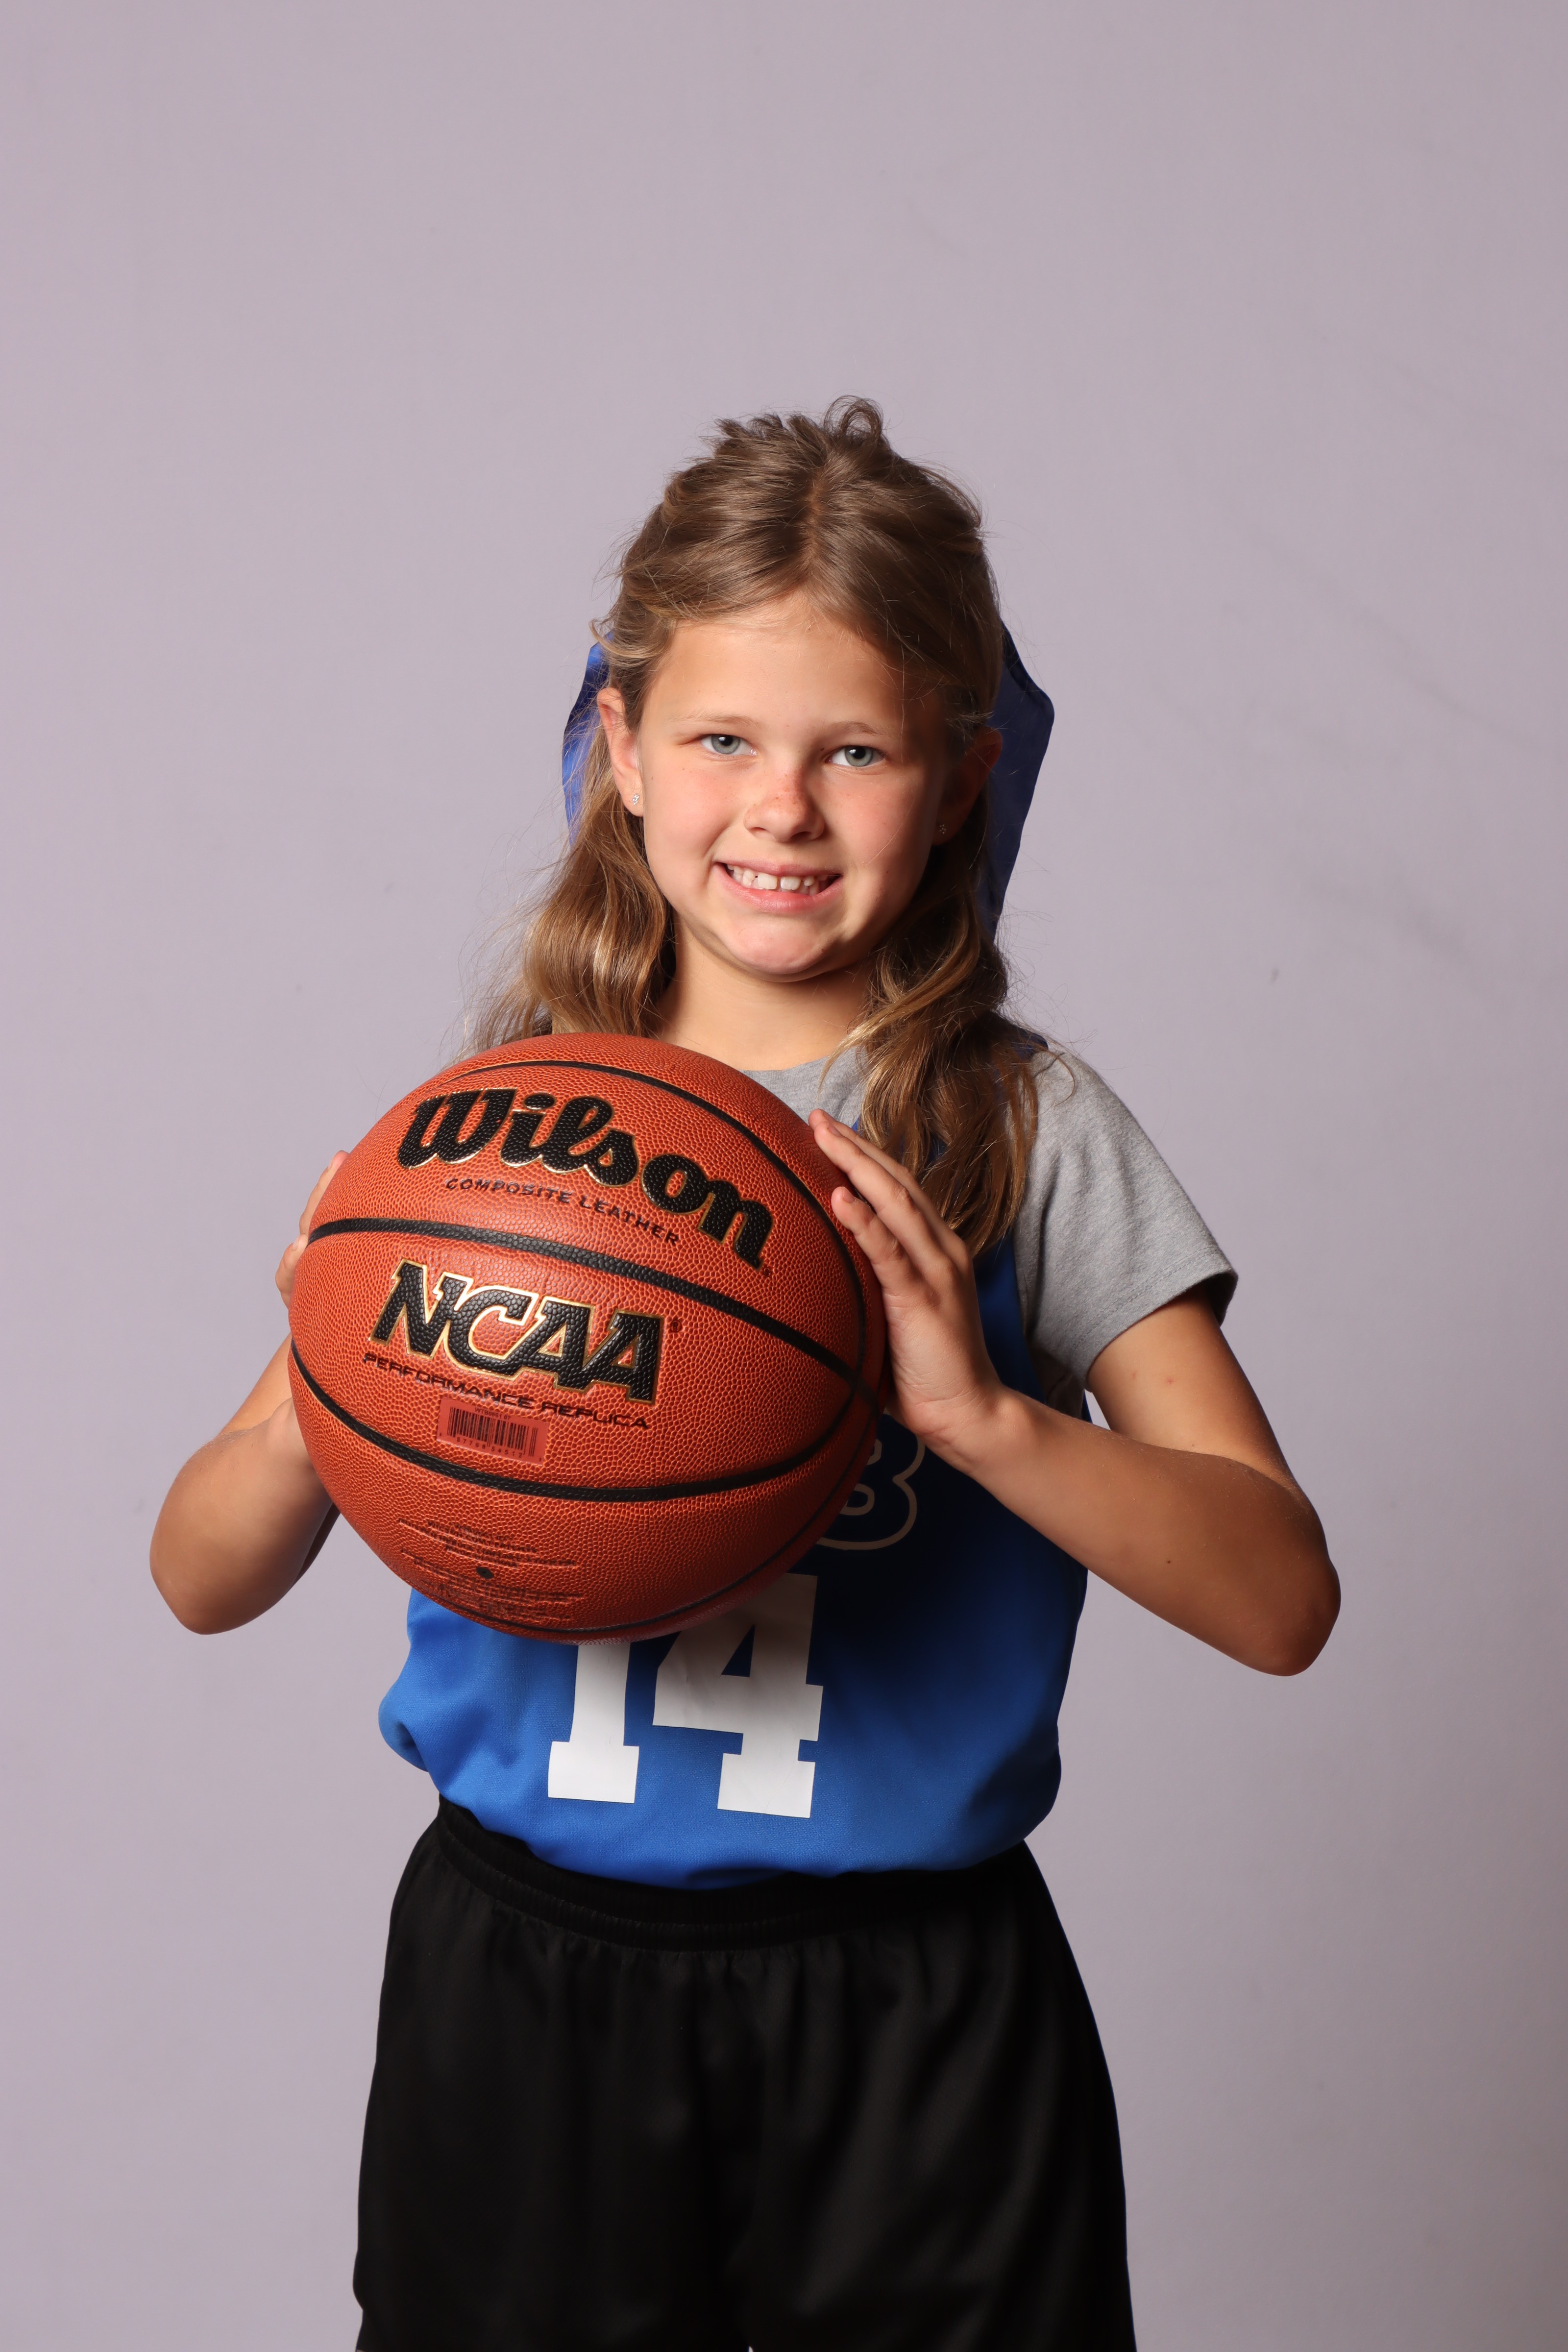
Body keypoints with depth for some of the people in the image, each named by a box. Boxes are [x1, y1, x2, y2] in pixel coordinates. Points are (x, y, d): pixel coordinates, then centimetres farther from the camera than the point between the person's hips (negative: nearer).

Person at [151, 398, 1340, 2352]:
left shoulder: (1030, 1139, -5)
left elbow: (1281, 1600, -10)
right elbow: (201, 1583, 0)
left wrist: (979, 1413, -26)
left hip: (911, 2016, -1)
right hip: (522, 1983, 2)